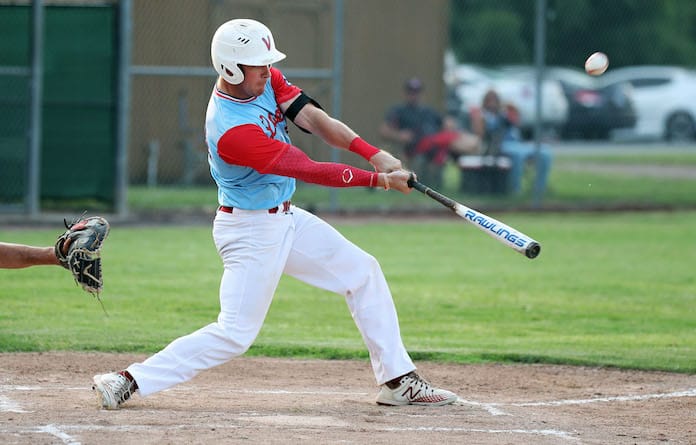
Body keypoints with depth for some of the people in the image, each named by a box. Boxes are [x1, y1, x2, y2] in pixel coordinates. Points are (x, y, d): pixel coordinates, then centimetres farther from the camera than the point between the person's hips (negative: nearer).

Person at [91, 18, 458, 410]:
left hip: (286, 218, 9)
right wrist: (379, 180, -21)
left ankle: (399, 381, 14)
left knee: (363, 272, 10)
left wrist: (375, 154, -24)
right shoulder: (231, 131, -30)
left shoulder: (266, 80, -4)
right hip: (251, 233, -9)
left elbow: (313, 118, -11)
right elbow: (308, 170, -27)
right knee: (235, 334, -11)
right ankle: (130, 381, -6)